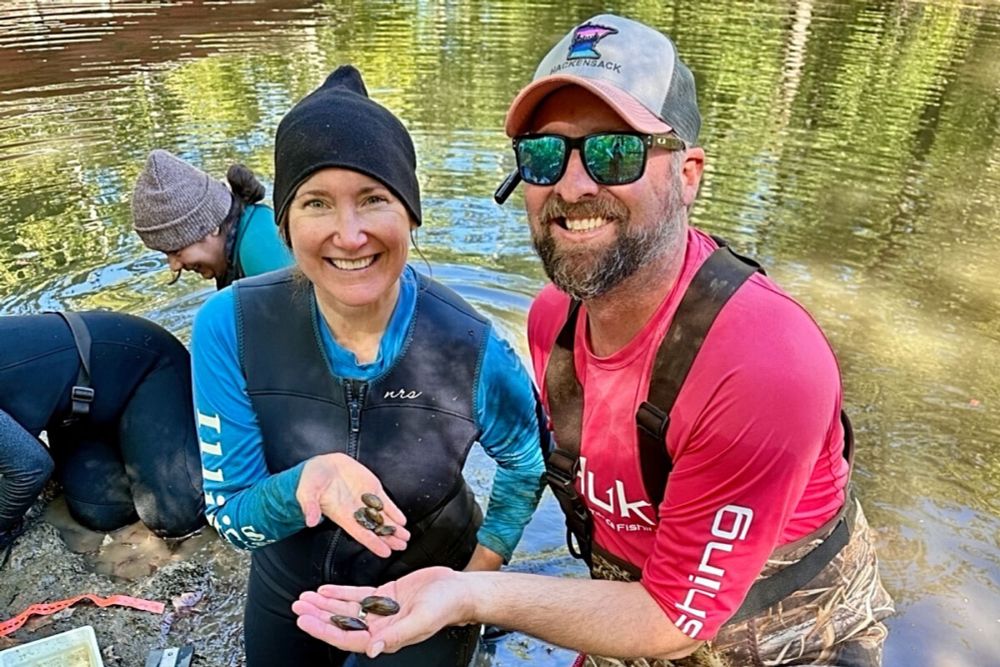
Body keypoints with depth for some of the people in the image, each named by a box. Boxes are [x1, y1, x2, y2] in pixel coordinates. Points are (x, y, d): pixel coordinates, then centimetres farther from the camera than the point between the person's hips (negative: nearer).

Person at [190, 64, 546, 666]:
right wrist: (306, 482, -37)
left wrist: (482, 569, -11)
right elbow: (230, 515, -18)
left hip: (424, 604, -2)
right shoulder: (231, 326, -25)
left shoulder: (472, 348, -28)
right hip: (287, 596, 3)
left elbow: (530, 462, -6)